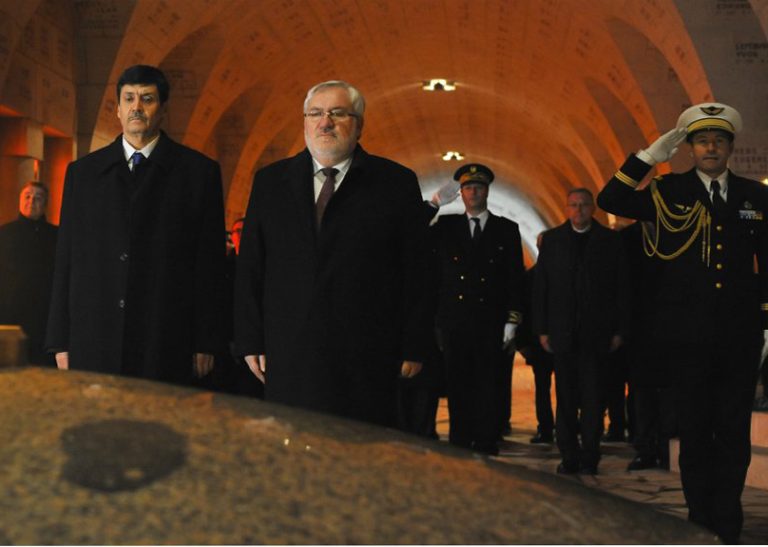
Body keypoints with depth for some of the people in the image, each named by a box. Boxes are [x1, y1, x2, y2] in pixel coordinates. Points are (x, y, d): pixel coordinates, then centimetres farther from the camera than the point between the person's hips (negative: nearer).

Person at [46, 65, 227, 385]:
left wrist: (206, 344, -2)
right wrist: (61, 342, 6)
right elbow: (66, 260, 11)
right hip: (93, 344, 2)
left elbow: (210, 263, 2)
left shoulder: (199, 171, 5)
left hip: (166, 344, -2)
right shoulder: (82, 172, 12)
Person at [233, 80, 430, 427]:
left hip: (366, 363, -2)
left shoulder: (396, 184, 5)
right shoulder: (270, 181, 12)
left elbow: (415, 274, 3)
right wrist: (250, 341, 5)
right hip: (288, 357, 2)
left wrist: (412, 348, -1)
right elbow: (250, 269, 11)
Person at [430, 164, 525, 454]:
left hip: (491, 323, -1)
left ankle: (487, 449, 4)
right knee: (458, 387, 3)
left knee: (489, 387, -1)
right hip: (454, 321, 1)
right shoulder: (445, 226, 13)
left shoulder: (507, 229, 9)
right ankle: (459, 449, 9)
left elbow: (516, 279, 5)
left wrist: (512, 321, -3)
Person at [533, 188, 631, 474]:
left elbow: (621, 287, 4)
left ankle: (589, 457, 3)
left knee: (592, 396, -2)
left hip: (596, 331, -1)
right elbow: (540, 287, 7)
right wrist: (542, 329, 0)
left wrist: (619, 330, -2)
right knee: (566, 396, 4)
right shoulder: (552, 239, 9)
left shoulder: (609, 240, 6)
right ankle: (569, 456, 10)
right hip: (562, 330, 1)